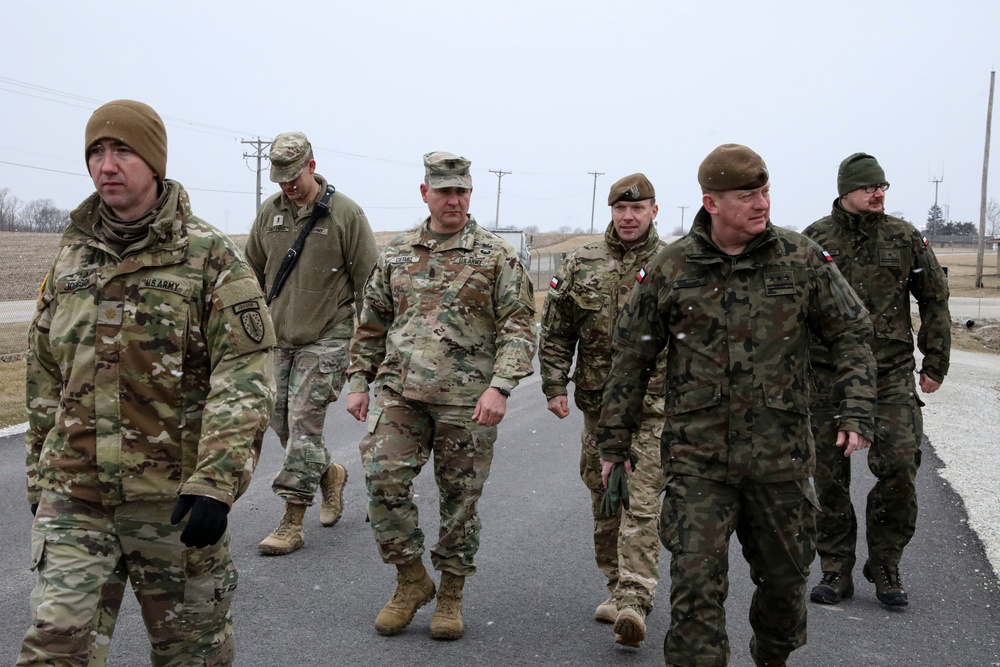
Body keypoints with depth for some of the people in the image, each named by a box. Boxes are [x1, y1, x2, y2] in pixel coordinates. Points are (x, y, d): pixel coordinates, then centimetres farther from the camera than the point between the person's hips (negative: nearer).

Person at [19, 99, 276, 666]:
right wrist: (41, 479, 19)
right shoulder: (70, 261, 10)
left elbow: (246, 376, -14)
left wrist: (215, 485, -22)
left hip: (174, 497, -3)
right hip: (72, 495, 4)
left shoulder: (210, 256, -6)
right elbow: (45, 380, 19)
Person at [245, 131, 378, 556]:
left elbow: (369, 281, -5)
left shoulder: (345, 213, -8)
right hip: (279, 337, 6)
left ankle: (292, 524, -3)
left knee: (304, 425, -8)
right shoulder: (269, 212, 5)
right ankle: (329, 472, 37)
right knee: (280, 419, 10)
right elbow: (253, 271, 17)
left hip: (325, 338, -6)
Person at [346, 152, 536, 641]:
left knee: (460, 499, 6)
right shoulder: (396, 254, 11)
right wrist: (359, 381, 12)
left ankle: (450, 596, 23)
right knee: (383, 478, -9)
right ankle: (411, 581, 11)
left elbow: (519, 326, -6)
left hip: (467, 403, -2)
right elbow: (372, 324, 18)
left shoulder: (497, 257, 0)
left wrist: (499, 386, -18)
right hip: (401, 395, 3)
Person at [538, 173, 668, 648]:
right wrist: (554, 386, 1)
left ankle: (634, 600, -11)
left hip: (655, 407, -4)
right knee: (604, 501, 12)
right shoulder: (582, 265, 6)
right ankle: (617, 587, 26)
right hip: (598, 403, 4)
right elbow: (555, 332, 9)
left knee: (641, 504, -10)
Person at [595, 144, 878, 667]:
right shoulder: (669, 270, -3)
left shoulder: (802, 260, -1)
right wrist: (614, 442, 5)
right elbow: (630, 359, 4)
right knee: (696, 584, -8)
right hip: (697, 460, -2)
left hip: (781, 457, 2)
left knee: (784, 578, 17)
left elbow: (852, 334, 6)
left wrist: (856, 411, -6)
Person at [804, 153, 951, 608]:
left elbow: (935, 299, 11)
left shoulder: (904, 238, 5)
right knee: (830, 478, 4)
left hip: (892, 374, 0)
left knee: (900, 467, -10)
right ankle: (836, 572, 18)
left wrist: (935, 363, 8)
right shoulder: (815, 240, 2)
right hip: (827, 376, 0)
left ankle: (885, 565, 9)